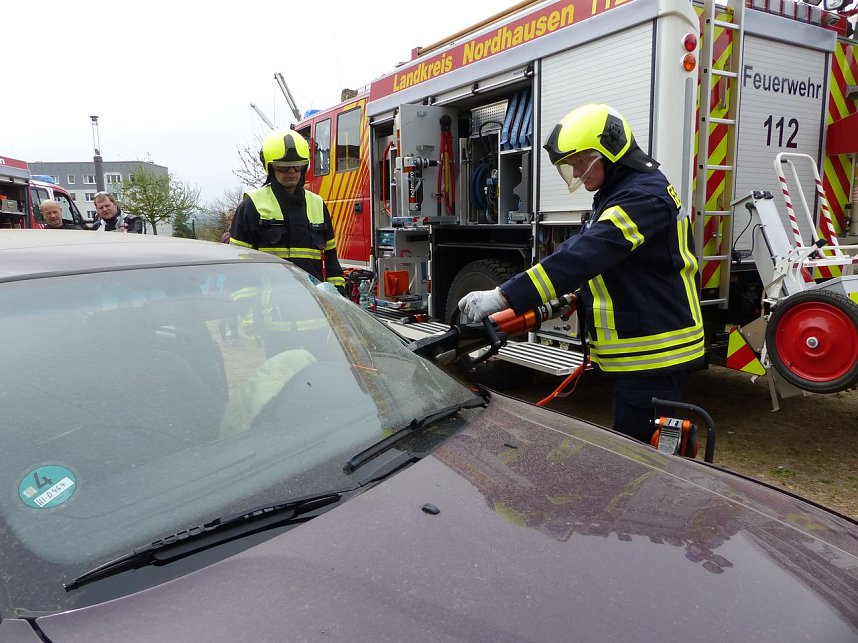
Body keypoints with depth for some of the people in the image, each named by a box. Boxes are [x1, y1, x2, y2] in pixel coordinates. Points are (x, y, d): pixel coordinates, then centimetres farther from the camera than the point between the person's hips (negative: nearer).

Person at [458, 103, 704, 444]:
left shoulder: (645, 196, -20)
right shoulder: (615, 195, 15)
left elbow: (583, 256, -31)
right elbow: (575, 249, 15)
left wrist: (503, 297, -35)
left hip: (655, 355, -10)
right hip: (635, 353, 10)